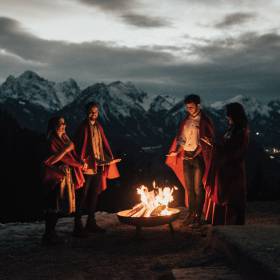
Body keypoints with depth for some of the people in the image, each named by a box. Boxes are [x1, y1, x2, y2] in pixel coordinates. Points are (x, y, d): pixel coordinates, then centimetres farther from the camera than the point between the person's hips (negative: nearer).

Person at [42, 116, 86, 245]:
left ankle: (51, 233, 18)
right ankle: (48, 236, 1)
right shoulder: (52, 141, -12)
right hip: (56, 176, -8)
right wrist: (66, 149, -19)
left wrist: (80, 163, 4)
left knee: (59, 206, 10)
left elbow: (71, 156, 18)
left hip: (66, 174, 8)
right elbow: (52, 160, -20)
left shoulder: (64, 138, 13)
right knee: (54, 206, -6)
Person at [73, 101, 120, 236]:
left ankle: (91, 222, 23)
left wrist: (110, 158, 3)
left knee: (94, 195, 13)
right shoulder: (83, 128, -7)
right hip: (87, 166, -7)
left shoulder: (98, 127, 12)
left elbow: (104, 144, 14)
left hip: (98, 166, 7)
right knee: (82, 196, -5)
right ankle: (78, 225, 0)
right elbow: (79, 146, -11)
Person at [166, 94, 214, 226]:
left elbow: (208, 140, -7)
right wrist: (176, 151, -1)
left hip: (198, 157, -5)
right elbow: (181, 138, 15)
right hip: (186, 157, 5)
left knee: (198, 188, -3)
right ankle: (191, 213, 17)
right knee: (189, 187, 9)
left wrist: (195, 154, -18)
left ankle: (198, 215, 3)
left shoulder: (205, 121, -4)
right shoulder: (186, 121, 12)